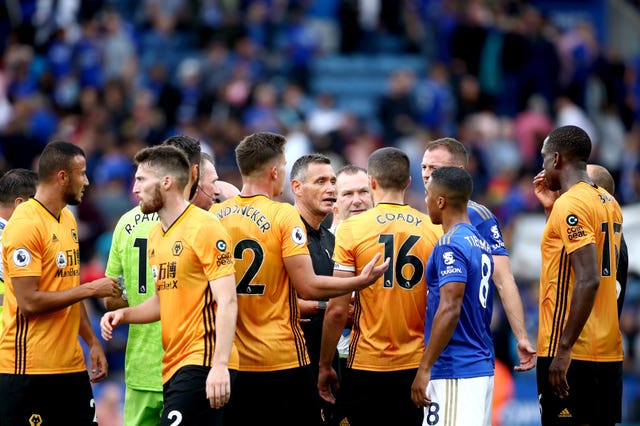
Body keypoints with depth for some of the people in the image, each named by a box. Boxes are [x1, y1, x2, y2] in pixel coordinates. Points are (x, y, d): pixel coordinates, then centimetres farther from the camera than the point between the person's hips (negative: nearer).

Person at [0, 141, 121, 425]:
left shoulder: (68, 219, 14)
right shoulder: (25, 224, -14)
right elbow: (29, 303, -19)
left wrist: (92, 342, 17)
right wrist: (90, 289, -14)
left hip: (71, 365, 9)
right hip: (30, 369, -9)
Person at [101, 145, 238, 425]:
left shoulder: (205, 228, -10)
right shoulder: (156, 236, 16)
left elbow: (226, 301, -15)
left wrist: (220, 365, -23)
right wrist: (124, 314, 8)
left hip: (202, 363, -9)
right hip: (174, 367, 9)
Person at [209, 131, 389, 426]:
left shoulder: (214, 216, 4)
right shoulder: (284, 216, -10)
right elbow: (308, 287, -13)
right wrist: (362, 281, 0)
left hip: (230, 362, 5)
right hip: (282, 360, -5)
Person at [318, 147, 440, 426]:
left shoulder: (353, 229, -7)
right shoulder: (433, 230, 1)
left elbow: (337, 310, -9)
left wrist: (325, 365, 1)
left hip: (367, 364, -3)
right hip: (416, 365, 3)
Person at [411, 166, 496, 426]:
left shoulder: (450, 245, -13)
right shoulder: (480, 243, 15)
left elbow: (450, 310, -21)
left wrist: (425, 368, -19)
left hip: (454, 372, -9)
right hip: (482, 366, 9)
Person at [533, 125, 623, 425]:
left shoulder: (570, 205, -13)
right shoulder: (609, 203, 14)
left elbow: (588, 280, -21)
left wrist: (564, 349, -21)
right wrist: (551, 207, 21)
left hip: (571, 353, -9)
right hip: (608, 350, 9)